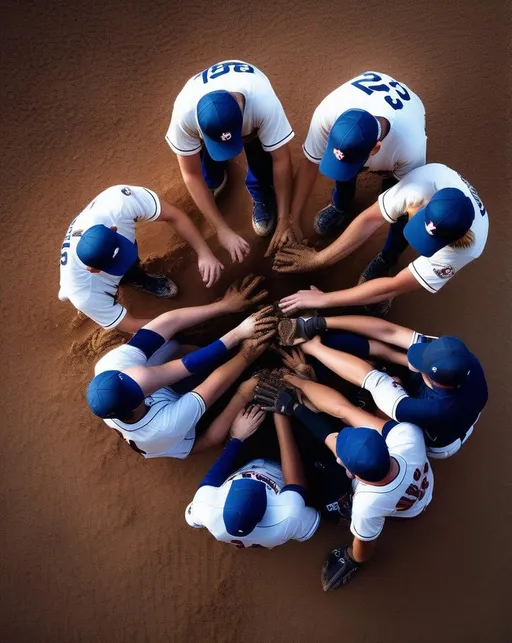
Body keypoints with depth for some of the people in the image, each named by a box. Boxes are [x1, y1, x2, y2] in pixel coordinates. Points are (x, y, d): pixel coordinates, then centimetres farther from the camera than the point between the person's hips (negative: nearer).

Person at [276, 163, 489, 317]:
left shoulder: (463, 249, -47)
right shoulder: (425, 181, -47)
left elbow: (395, 286, -42)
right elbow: (370, 219, -33)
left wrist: (324, 299, -39)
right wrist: (319, 259, -33)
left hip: (454, 240, -2)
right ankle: (386, 259, 2)